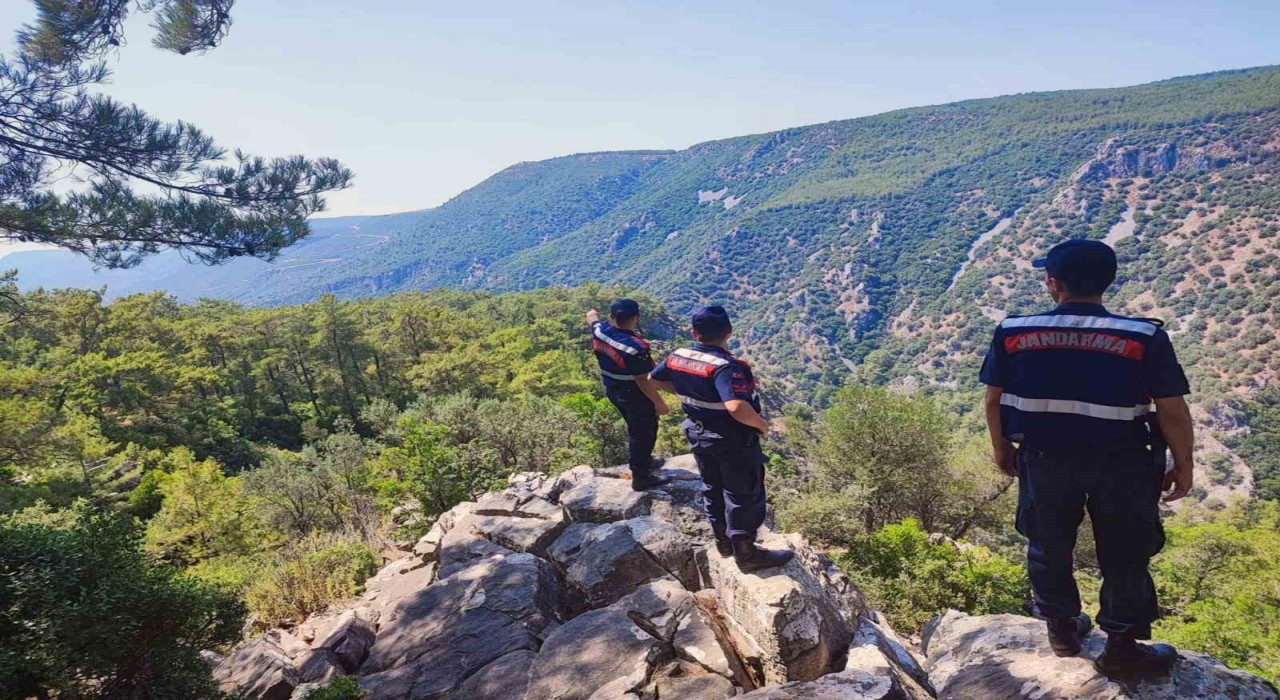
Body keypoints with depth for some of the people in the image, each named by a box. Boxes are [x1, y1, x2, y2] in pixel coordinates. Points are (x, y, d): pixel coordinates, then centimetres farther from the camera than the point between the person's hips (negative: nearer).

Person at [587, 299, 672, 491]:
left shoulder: (600, 331, -11)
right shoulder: (636, 347, -32)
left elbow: (592, 316, 13)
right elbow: (643, 381, -27)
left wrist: (592, 313, 36)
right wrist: (660, 403, -15)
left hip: (613, 391, 8)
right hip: (636, 396, -8)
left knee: (635, 429, 28)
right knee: (643, 434, 10)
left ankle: (644, 461, 48)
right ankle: (641, 478, 23)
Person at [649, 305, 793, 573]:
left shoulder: (677, 358, -7)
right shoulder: (726, 367, -30)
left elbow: (654, 378, 12)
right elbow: (737, 408, -43)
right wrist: (762, 424, -24)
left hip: (698, 437, 7)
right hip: (734, 442, -7)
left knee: (713, 489, 24)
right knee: (744, 496, 10)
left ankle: (723, 541, 41)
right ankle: (746, 554, 22)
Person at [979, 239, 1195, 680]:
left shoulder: (1012, 333, -10)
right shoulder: (1145, 338, -15)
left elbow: (993, 399, -2)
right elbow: (1173, 412, -12)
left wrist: (1002, 448, 13)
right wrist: (1183, 466, 4)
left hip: (1044, 460, 2)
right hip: (1120, 465, -1)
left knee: (1048, 546, 21)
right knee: (1123, 557, 16)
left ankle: (1062, 627, 38)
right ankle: (1122, 648, 29)